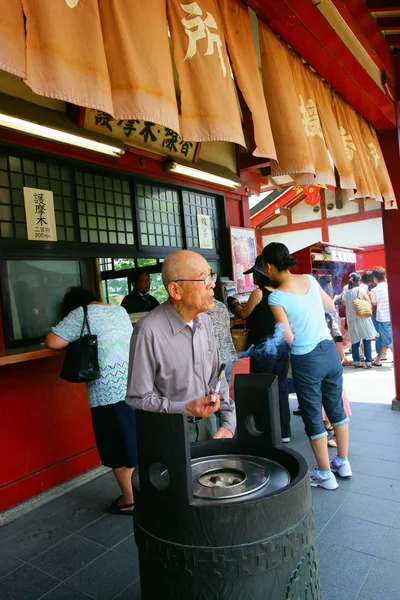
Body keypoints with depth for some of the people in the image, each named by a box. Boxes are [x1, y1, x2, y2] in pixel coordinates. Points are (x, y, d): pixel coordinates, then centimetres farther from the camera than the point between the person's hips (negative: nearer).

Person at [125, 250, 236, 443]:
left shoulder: (204, 321, 0)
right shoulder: (149, 331, -24)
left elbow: (216, 376, 6)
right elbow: (138, 398, -17)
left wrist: (228, 423, -1)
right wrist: (185, 409, -27)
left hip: (204, 425, 6)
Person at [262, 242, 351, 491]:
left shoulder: (276, 298, -18)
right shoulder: (310, 279, -1)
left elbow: (288, 339, -16)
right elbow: (331, 307, 14)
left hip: (307, 361, -6)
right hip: (330, 351, 6)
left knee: (313, 417, 10)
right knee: (336, 407, 20)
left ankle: (325, 474, 24)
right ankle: (343, 462, 38)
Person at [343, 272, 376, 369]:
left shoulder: (345, 293, 3)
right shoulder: (360, 290, -8)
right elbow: (369, 301, 3)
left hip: (351, 320, 4)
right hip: (362, 318, -4)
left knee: (355, 342, 9)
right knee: (366, 341, 4)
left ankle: (356, 362, 11)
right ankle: (368, 362, 4)